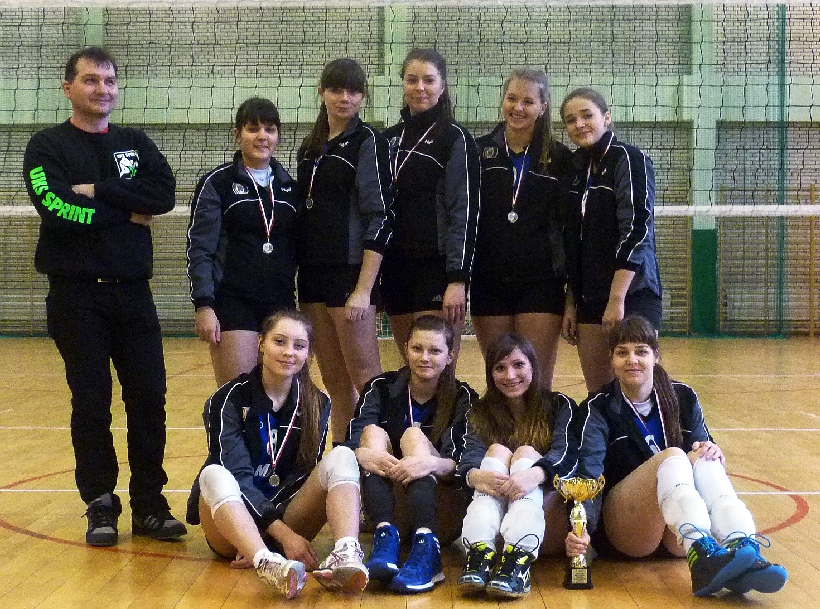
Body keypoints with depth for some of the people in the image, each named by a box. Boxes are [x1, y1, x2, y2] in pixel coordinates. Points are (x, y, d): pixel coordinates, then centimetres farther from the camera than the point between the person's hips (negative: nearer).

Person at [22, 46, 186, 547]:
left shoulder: (136, 144, 12)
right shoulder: (48, 147, 2)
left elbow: (166, 193, -7)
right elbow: (55, 207, -16)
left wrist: (98, 192, -14)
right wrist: (127, 213, -9)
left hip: (133, 292, 3)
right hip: (77, 294, -3)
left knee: (149, 398, 1)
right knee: (91, 402, 1)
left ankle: (149, 505, 11)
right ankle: (101, 507, 12)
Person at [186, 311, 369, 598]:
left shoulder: (317, 404, 5)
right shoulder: (229, 399, -6)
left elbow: (304, 475, 0)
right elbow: (237, 474, -15)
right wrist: (283, 533, -27)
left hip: (287, 515, 3)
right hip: (232, 530, -2)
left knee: (342, 457, -19)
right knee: (214, 475, -33)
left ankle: (346, 554, -47)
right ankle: (268, 564, -59)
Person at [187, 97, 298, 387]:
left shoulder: (290, 186, 12)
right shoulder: (217, 183, 0)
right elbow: (199, 249, -5)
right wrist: (203, 306, -13)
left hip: (281, 303, 4)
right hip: (233, 303, -4)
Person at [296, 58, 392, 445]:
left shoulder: (368, 142, -5)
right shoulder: (310, 148, 16)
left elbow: (379, 220, -12)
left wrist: (364, 289, -19)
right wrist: (300, 278, 12)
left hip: (351, 272, -7)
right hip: (313, 275, 7)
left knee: (365, 380, -7)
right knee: (334, 383, 11)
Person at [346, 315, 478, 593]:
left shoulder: (462, 397, 1)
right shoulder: (381, 388, 5)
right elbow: (352, 443, -11)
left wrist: (431, 463, -38)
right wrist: (364, 455, -36)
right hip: (385, 505, 2)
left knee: (413, 435, -24)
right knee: (373, 432, -19)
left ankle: (426, 545, -47)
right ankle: (386, 536, -43)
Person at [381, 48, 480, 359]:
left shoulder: (454, 138, -4)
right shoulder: (389, 138, 14)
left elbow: (465, 213, -11)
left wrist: (458, 279, -18)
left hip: (438, 269, -6)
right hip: (395, 269, 6)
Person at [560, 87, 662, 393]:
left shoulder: (630, 159, -7)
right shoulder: (575, 169, 14)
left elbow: (636, 229, -16)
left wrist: (617, 299, -21)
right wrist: (570, 303, 13)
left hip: (631, 297, -7)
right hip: (588, 299, 7)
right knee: (597, 394, 6)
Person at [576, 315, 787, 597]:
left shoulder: (683, 398, 10)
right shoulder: (598, 409, -1)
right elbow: (589, 472, -17)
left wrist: (712, 453, -19)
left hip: (676, 537, 3)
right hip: (622, 529, -3)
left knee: (704, 458, -25)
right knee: (671, 457, -29)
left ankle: (744, 551, -50)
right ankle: (702, 556, -56)